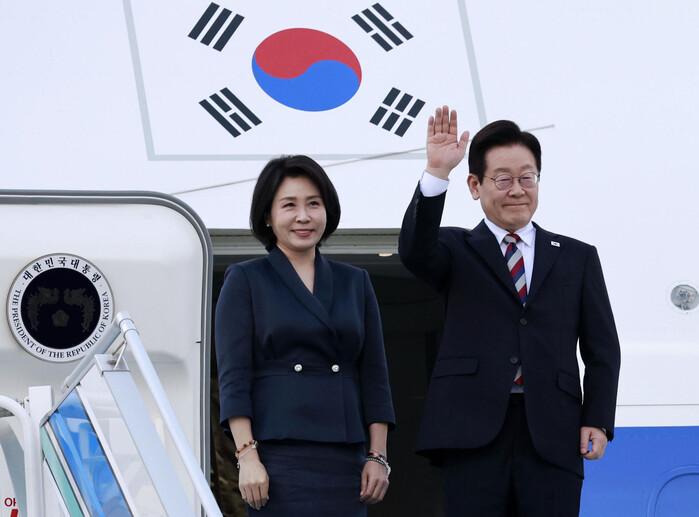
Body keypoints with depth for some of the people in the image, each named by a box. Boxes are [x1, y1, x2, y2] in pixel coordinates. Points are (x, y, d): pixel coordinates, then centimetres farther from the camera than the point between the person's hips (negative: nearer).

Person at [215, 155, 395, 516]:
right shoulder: (245, 280, 6)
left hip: (345, 458, 3)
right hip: (278, 456, -3)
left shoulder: (355, 283, 15)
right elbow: (233, 376, -2)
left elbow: (374, 374, 13)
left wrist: (377, 456, 5)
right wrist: (247, 456, -12)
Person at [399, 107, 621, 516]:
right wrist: (436, 173, -22)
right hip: (473, 431, -1)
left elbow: (602, 347, 12)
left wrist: (598, 420, -1)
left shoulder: (577, 257, 17)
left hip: (553, 434, 1)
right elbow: (415, 251, -11)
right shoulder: (458, 251, 13)